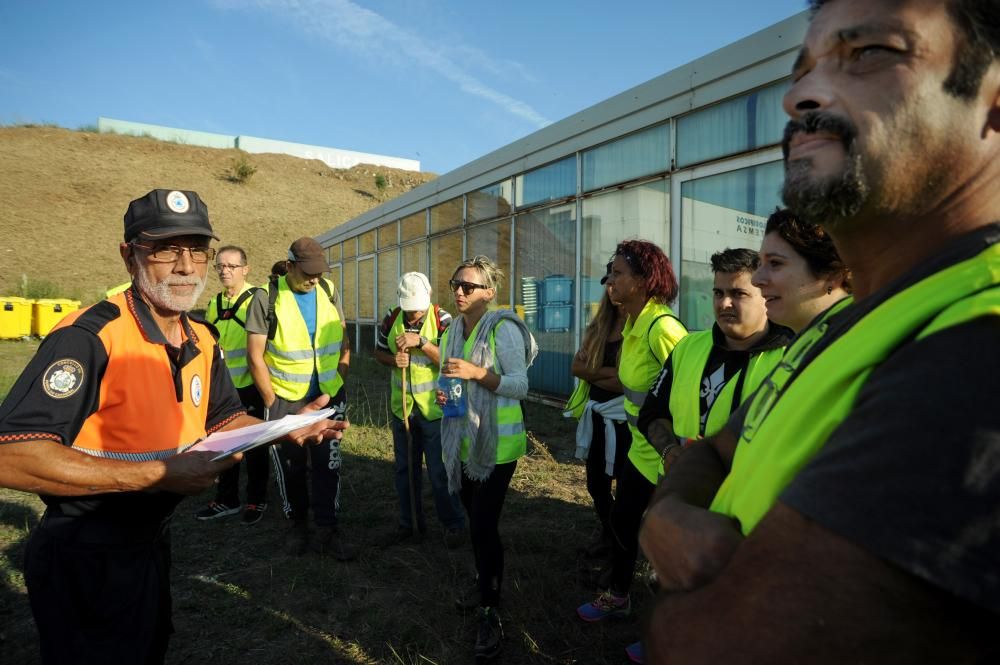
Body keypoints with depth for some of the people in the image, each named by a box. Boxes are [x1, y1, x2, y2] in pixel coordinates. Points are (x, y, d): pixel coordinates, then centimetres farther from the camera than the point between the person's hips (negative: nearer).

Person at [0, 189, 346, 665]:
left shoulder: (202, 342, 1)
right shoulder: (88, 336, -26)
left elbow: (225, 420, 11)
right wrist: (157, 474, -35)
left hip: (151, 543, 8)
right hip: (84, 557, -8)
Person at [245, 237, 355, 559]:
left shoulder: (328, 292, 0)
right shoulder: (267, 298, -11)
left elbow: (344, 342, 7)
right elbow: (255, 356, -9)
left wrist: (337, 387, 0)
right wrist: (272, 402, -9)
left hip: (328, 397, 3)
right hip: (285, 399, -2)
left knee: (328, 465, 6)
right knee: (290, 467, 12)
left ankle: (327, 531, 18)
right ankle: (297, 525, 31)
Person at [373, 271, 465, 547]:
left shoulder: (441, 319, -14)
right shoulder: (392, 319, -1)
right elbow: (379, 351, 10)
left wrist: (421, 341, -29)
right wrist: (393, 360, -11)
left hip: (435, 408, -4)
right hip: (402, 408, 5)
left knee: (440, 472, 4)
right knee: (405, 469, 17)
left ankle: (453, 524, 22)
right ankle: (409, 521, 34)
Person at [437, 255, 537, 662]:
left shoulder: (503, 328, -15)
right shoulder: (452, 330, 7)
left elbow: (520, 386, -20)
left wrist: (477, 372, -31)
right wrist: (443, 394, -3)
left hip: (497, 444, -7)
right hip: (463, 441, 7)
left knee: (483, 527, -6)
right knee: (477, 523, 20)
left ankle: (490, 614, 11)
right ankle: (486, 586, 42)